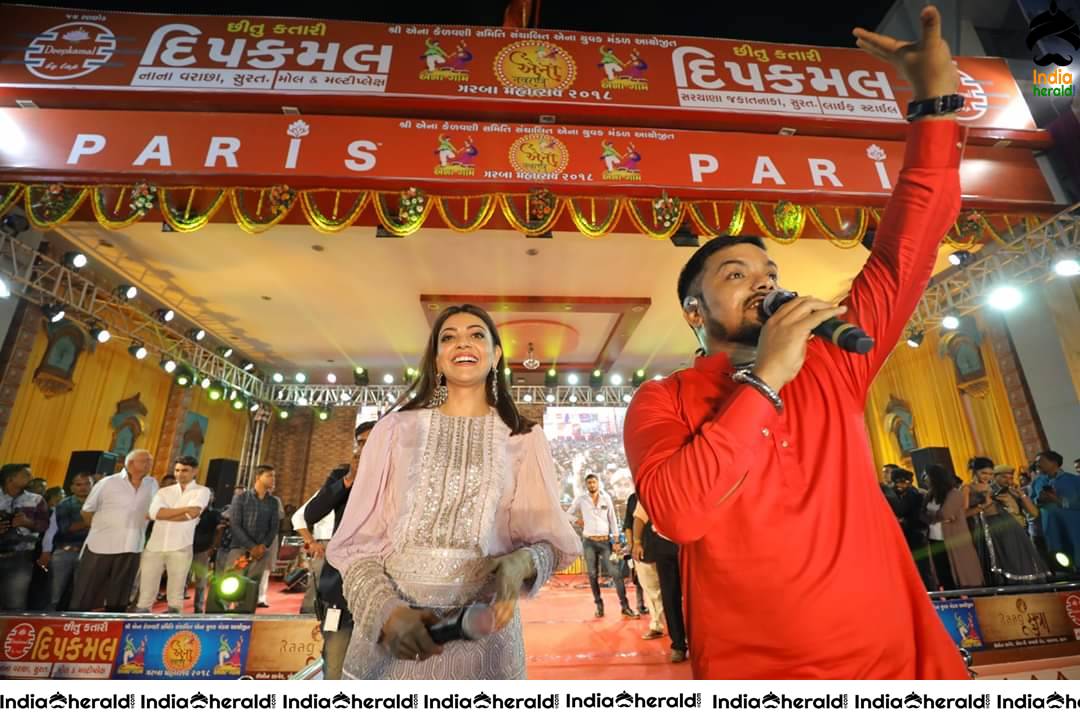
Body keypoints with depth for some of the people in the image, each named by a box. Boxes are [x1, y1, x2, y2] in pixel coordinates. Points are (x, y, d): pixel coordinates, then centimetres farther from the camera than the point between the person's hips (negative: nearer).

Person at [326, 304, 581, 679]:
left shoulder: (523, 438, 0)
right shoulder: (396, 428, 0)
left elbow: (550, 537, -2)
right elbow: (358, 540, -1)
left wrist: (522, 563, -23)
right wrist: (387, 610, -17)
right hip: (387, 633, 0)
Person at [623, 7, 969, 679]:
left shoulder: (832, 367, 1)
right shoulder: (660, 402, -10)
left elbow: (907, 248, 3)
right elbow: (677, 513, -27)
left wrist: (938, 99, 0)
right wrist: (763, 379, -23)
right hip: (759, 674, -3)